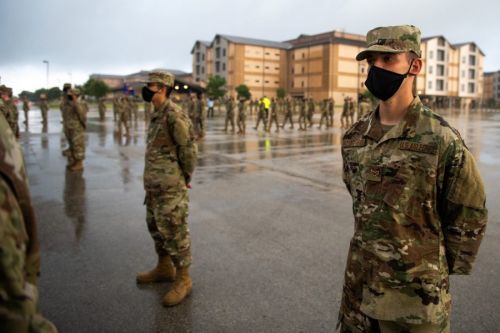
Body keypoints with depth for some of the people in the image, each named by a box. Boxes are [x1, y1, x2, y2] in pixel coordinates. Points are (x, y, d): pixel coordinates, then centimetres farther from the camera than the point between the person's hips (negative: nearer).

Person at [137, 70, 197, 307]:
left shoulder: (174, 114, -17)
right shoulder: (156, 114, 13)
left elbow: (189, 149, -16)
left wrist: (185, 178, -6)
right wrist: (151, 180, 15)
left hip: (170, 186, -10)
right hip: (153, 184, 10)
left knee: (174, 232, -1)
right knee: (156, 226, 20)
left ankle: (183, 279, 13)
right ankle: (164, 268, 37)